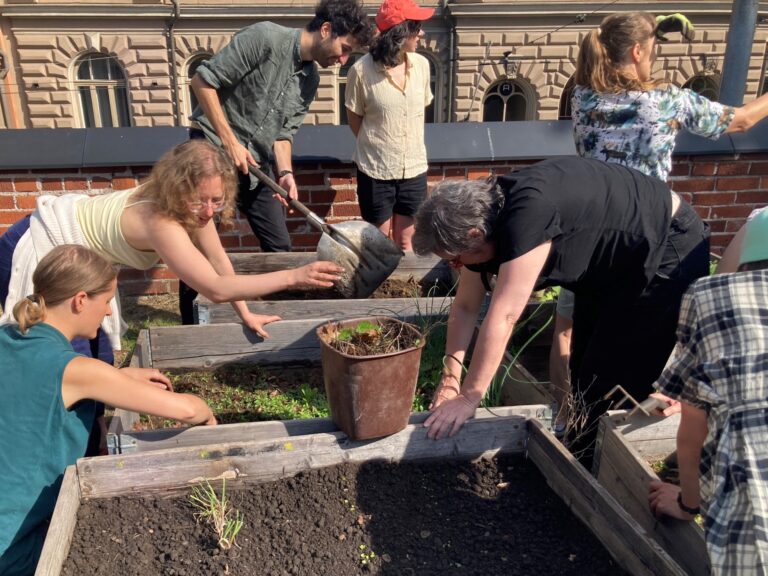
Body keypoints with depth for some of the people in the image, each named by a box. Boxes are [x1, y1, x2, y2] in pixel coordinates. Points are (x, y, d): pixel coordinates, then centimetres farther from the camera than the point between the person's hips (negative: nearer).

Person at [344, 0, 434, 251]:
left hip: (414, 169, 3)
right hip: (375, 170, -3)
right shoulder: (361, 70, -14)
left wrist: (412, 149, 14)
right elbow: (354, 119, 0)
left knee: (406, 243, 14)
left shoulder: (421, 64, -2)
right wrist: (375, 146, 8)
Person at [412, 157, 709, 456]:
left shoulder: (529, 214, -38)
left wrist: (467, 398, -28)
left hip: (668, 253, -8)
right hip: (609, 267, 8)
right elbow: (465, 307, -3)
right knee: (584, 375, 15)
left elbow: (502, 317, -36)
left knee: (617, 386, -5)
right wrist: (450, 377, -3)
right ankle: (581, 448, 32)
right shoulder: (483, 212, -11)